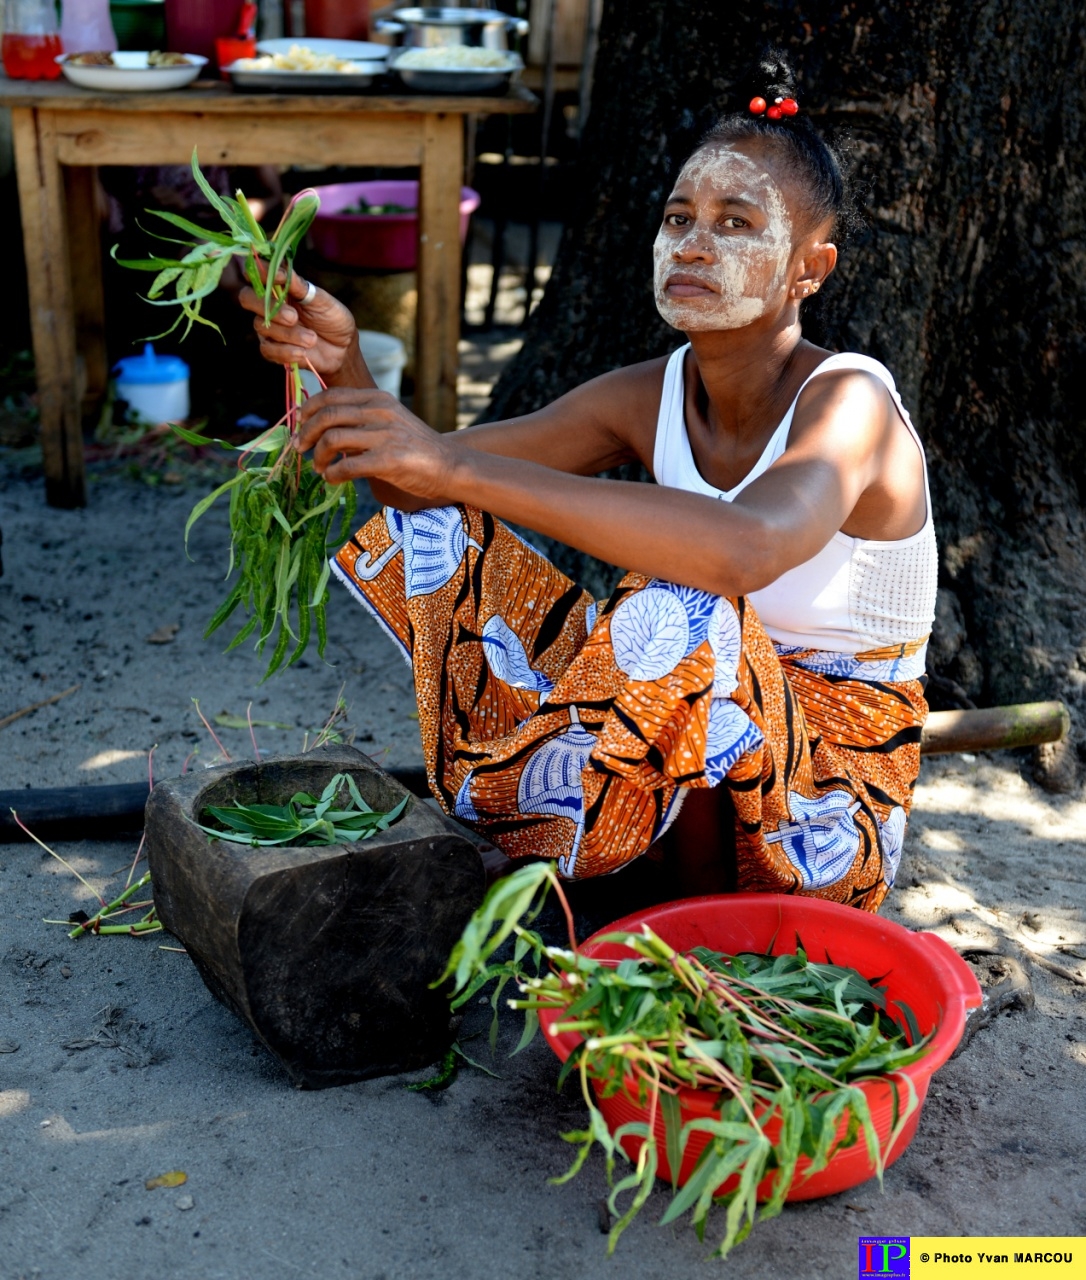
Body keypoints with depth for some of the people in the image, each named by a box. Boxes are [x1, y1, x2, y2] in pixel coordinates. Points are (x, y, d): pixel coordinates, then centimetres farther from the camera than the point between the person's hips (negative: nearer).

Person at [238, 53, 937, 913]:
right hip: (690, 760, 5)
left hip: (830, 792, -5)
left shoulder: (848, 401, -20)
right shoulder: (647, 400, -1)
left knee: (681, 617, -38)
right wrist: (345, 367, -28)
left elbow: (745, 549, -44)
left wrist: (455, 464, -46)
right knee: (436, 534, -9)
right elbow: (423, 481, -6)